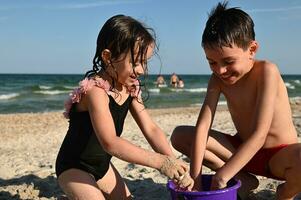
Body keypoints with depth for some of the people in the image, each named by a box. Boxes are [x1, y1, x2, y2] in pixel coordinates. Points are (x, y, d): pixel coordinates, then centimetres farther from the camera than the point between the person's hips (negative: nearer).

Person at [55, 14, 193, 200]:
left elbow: (151, 129, -8)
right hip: (74, 168, -8)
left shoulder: (130, 88, -5)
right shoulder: (95, 90, -31)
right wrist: (160, 162, -43)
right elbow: (110, 142, -41)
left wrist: (174, 164, -21)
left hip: (102, 164, 8)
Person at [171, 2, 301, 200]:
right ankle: (244, 180, -2)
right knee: (180, 135, -7)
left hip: (278, 155, -5)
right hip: (241, 149, 5)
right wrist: (195, 178, -25)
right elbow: (202, 126, -16)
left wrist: (221, 176, -33)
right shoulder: (218, 79, -8)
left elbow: (259, 134, -30)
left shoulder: (266, 71, -24)